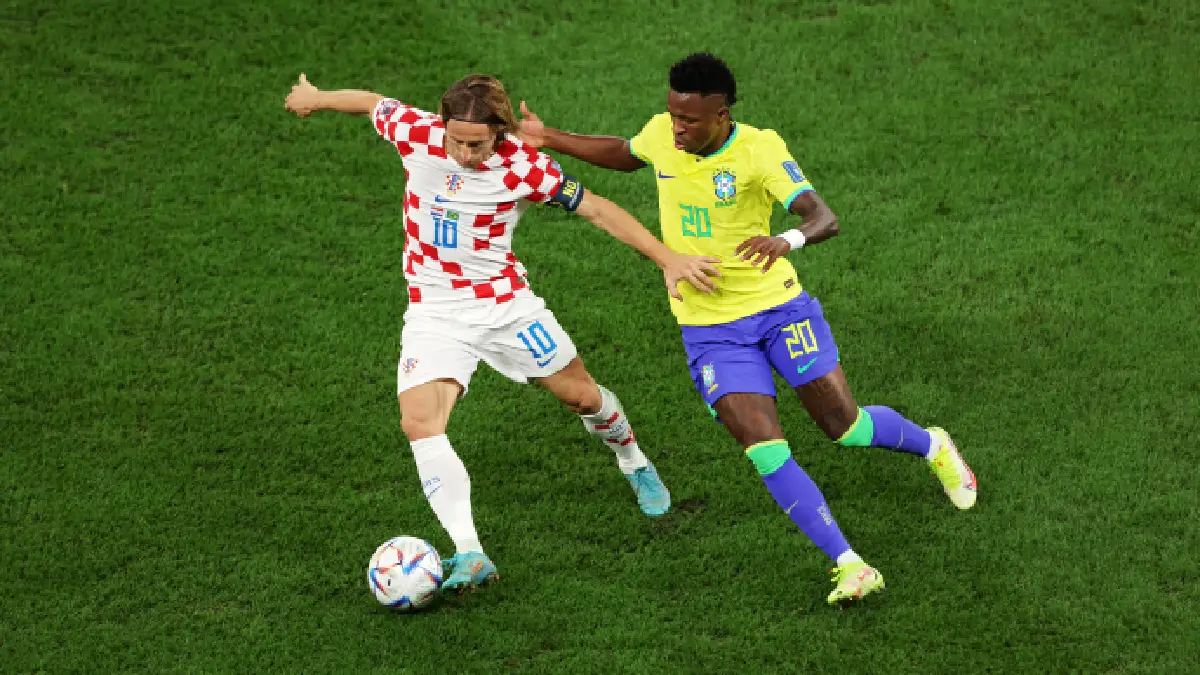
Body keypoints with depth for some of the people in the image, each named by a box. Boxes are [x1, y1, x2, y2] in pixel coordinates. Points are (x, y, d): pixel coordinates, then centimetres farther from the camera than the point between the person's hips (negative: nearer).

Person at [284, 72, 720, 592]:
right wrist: (315, 98, 25)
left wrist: (667, 258, -12)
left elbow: (596, 208, -9)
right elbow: (370, 101, 8)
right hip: (433, 312, 1)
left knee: (580, 395, 13)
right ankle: (469, 554, -25)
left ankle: (634, 463, 48)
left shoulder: (524, 167, -17)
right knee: (419, 421, -22)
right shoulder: (416, 133, -13)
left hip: (504, 303, -1)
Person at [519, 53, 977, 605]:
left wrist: (787, 239, -48)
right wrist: (548, 139, 17)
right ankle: (849, 566, -8)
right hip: (709, 328, 3)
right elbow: (626, 155, 21)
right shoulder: (661, 135, -4)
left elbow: (824, 219, -26)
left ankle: (932, 446, 39)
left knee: (846, 427, 6)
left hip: (778, 307, -3)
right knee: (766, 451, -13)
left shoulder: (759, 149, -18)